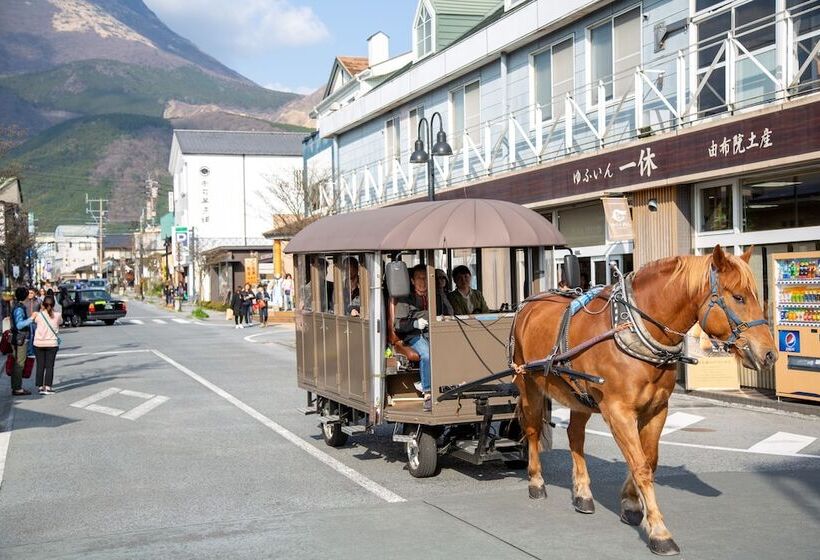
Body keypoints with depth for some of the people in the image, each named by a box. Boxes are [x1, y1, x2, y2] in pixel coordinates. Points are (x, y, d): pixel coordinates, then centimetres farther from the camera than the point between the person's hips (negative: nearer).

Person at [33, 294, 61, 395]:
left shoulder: (39, 315, -8)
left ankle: (40, 387, 11)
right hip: (52, 343, 0)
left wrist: (41, 310, 12)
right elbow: (61, 321, 12)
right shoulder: (57, 315, -7)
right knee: (49, 366, 5)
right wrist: (52, 310, 9)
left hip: (39, 343, 1)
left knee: (40, 366, 8)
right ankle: (48, 387, 1)